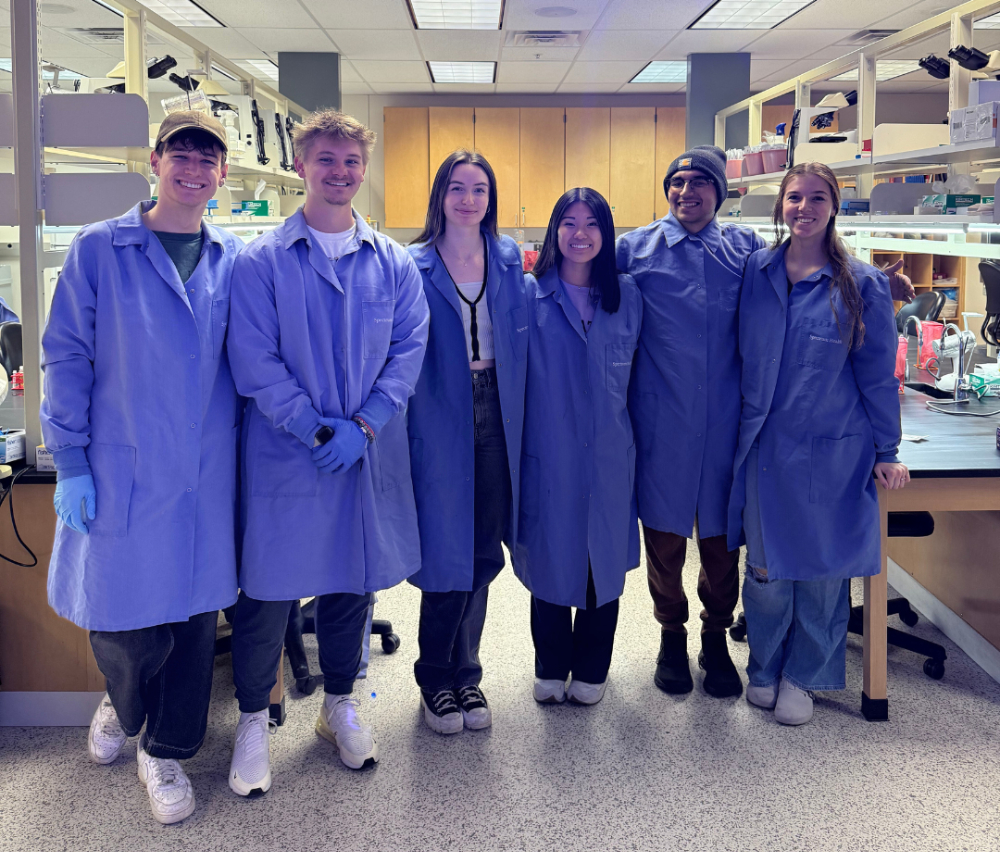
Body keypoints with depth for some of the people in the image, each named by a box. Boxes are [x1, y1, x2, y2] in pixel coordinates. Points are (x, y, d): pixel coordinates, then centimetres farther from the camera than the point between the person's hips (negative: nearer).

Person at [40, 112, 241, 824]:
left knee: (196, 612, 9)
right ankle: (123, 706, 38)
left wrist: (242, 447, 6)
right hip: (122, 471, -2)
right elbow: (66, 357, -2)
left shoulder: (234, 259, 6)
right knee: (126, 621, 2)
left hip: (207, 474, 3)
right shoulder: (99, 249, -2)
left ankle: (166, 751, 30)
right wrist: (70, 462, -6)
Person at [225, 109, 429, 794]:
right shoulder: (262, 262, -4)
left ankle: (340, 702, 35)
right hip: (285, 451, -3)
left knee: (354, 579, 14)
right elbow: (254, 361, -9)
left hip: (371, 450, 3)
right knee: (269, 587, 4)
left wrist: (362, 425, -11)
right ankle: (254, 719, 23)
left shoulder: (394, 263, 5)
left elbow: (410, 348, 0)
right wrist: (315, 429, -15)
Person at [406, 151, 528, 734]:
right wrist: (420, 417, -10)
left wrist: (516, 412, 4)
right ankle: (436, 679, 20)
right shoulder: (415, 266, -2)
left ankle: (465, 674, 26)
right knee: (448, 556, 0)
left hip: (496, 421, 4)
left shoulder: (509, 259, 9)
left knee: (485, 553, 10)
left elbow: (520, 338, 11)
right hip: (440, 421, -3)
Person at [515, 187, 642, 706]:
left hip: (609, 456, 2)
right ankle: (550, 668, 27)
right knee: (551, 558, 7)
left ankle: (591, 669, 28)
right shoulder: (531, 294, -2)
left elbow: (637, 373, 13)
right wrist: (516, 444, -3)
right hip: (549, 453, -2)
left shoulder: (627, 295, 6)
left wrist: (628, 435, 9)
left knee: (605, 558, 9)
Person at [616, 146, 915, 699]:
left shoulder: (746, 249, 8)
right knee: (664, 533, 9)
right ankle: (672, 635, 30)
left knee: (722, 534, 10)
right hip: (661, 422, -1)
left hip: (726, 420, 2)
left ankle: (716, 637, 31)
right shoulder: (635, 249, 3)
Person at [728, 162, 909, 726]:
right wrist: (745, 430, 5)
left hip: (833, 452, -1)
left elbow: (878, 374, 1)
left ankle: (803, 676, 27)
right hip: (767, 447, 1)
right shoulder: (757, 273, 2)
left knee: (821, 572, 6)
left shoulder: (863, 284, -3)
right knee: (768, 568, 8)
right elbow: (743, 358, 8)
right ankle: (765, 668, 30)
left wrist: (886, 452, 2)